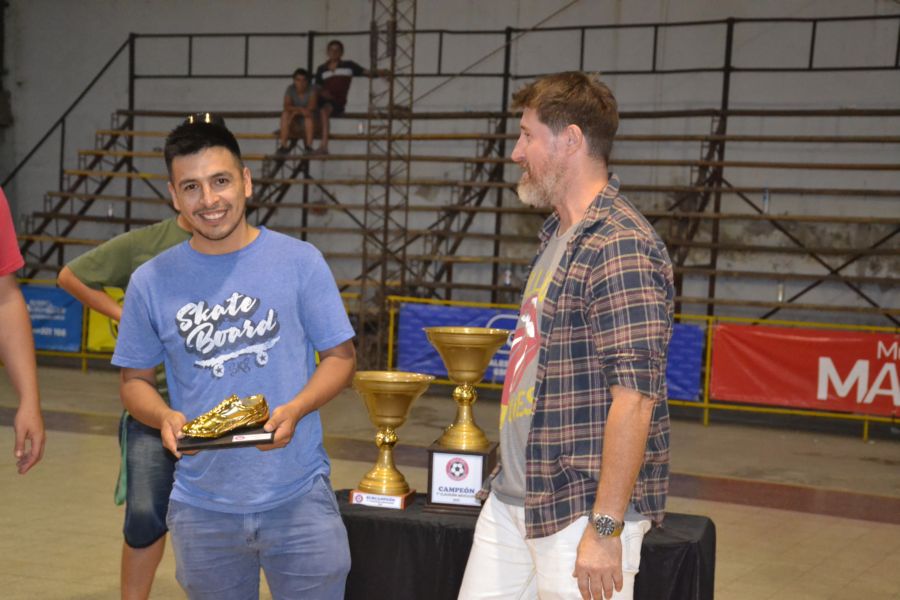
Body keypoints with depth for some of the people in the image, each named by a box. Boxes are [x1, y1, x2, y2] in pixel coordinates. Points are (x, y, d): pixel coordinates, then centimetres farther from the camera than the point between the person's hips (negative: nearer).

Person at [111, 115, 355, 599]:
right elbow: (134, 380, 8)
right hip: (202, 505, 1)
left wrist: (294, 410, -16)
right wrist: (165, 417, -13)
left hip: (299, 499, -1)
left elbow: (340, 356, 1)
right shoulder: (150, 282, 1)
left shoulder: (299, 261, -3)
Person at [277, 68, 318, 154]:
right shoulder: (290, 89, -7)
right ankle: (283, 145, -32)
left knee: (309, 115, -34)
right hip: (294, 119, 1)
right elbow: (286, 106, -18)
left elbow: (311, 107, -22)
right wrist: (300, 109, -34)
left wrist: (296, 111, -29)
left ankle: (308, 146, -39)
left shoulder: (311, 90, -11)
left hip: (307, 120, -1)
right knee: (285, 114, -29)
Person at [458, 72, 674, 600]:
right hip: (512, 498, 9)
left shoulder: (619, 246, -18)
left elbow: (635, 394, -23)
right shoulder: (560, 234, 14)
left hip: (580, 510, -9)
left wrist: (605, 527, -23)